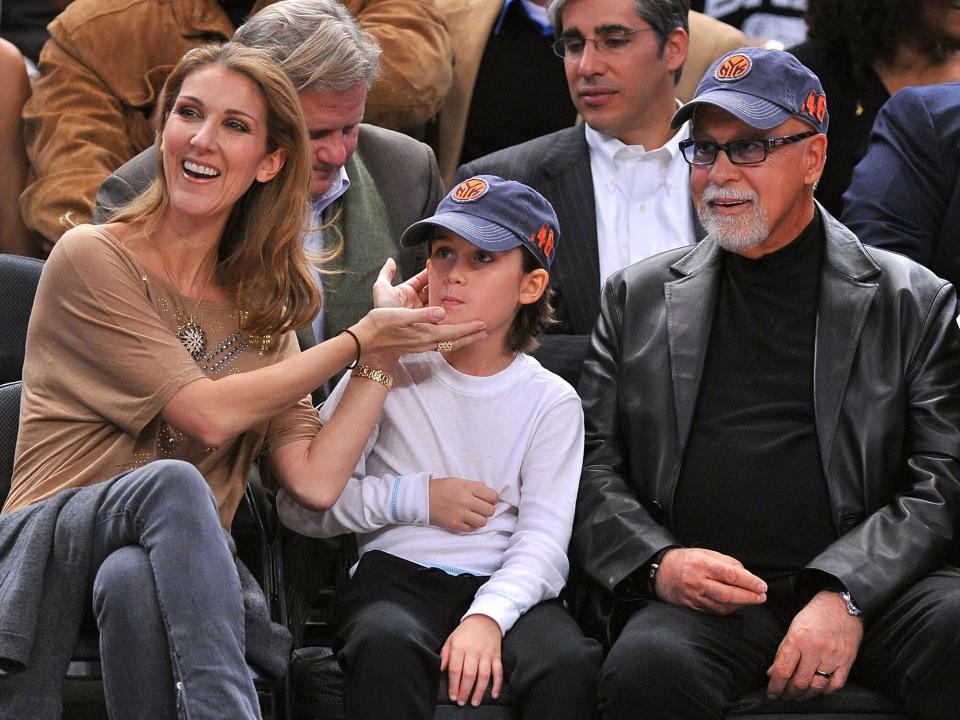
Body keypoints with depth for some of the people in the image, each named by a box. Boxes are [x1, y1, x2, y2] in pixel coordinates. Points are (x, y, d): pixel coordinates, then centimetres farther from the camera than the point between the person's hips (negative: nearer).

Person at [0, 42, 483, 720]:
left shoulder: (263, 308, 17)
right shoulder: (93, 258, 0)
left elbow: (315, 480, 3)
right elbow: (206, 415, -8)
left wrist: (381, 355, 2)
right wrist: (359, 341, -1)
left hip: (177, 561, 3)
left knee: (134, 578, -35)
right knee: (172, 481, -35)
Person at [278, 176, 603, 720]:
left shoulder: (551, 402, 9)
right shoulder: (391, 371, 8)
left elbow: (543, 541, -4)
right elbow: (300, 503, 4)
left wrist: (486, 616, -23)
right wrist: (416, 498, -5)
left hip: (505, 588, 1)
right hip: (397, 573, 0)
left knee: (570, 664, -31)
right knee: (387, 645, -36)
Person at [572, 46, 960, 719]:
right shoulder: (639, 296, 19)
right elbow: (592, 467, 15)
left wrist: (843, 593, -14)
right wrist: (657, 562, -6)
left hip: (868, 588, 0)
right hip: (697, 597, 1)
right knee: (649, 665, -34)